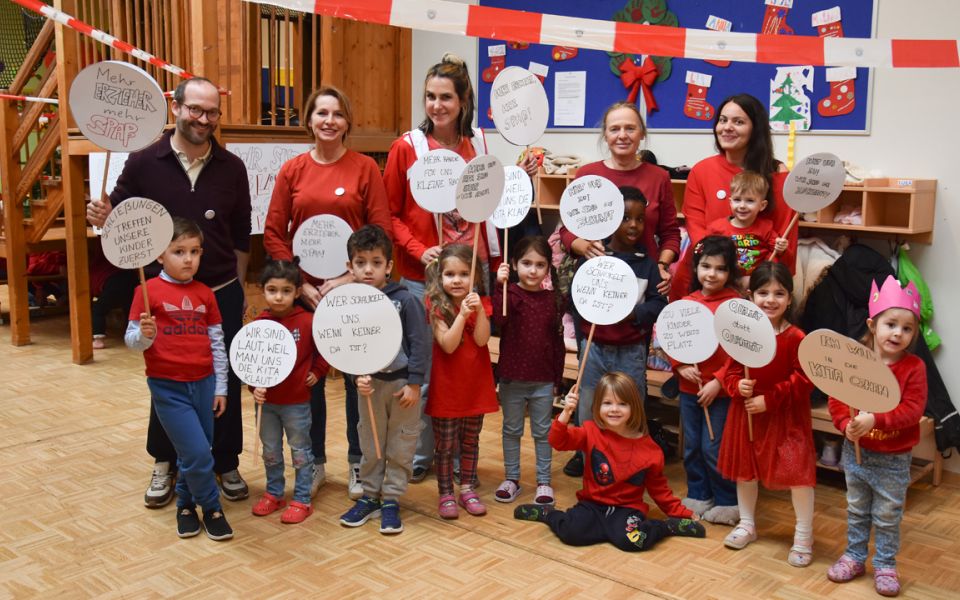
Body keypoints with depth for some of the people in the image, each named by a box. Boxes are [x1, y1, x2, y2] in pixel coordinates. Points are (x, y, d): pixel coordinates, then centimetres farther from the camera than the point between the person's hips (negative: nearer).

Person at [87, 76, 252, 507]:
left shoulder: (231, 168, 0)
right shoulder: (144, 163, -5)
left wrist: (235, 286, 10)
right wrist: (103, 218, -21)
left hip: (222, 294, 1)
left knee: (224, 382, 9)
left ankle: (226, 464, 26)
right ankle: (165, 466, 30)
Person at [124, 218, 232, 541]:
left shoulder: (205, 294, 5)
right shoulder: (149, 291, -8)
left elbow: (217, 343, 9)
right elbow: (131, 340, -8)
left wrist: (220, 387, 8)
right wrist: (145, 335, -31)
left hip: (203, 384, 4)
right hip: (168, 386, -4)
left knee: (196, 452, 12)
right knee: (197, 452, -8)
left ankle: (186, 505, 35)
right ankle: (211, 508, 14)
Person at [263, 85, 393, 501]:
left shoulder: (365, 168, -2)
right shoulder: (292, 171, 4)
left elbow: (382, 231, -5)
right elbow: (273, 234, 2)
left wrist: (350, 278, -12)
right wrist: (300, 284, -7)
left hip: (354, 290, -2)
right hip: (304, 291, 2)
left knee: (358, 377, 7)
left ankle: (358, 464, 23)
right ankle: (314, 463, 27)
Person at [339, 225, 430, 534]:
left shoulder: (404, 299, -11)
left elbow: (420, 343, -9)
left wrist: (414, 383, -11)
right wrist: (358, 376, -13)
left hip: (402, 382, -3)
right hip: (370, 383, 3)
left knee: (400, 447, 7)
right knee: (370, 446, 14)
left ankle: (391, 501, 20)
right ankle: (369, 497, 28)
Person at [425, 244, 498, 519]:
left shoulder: (479, 302, 1)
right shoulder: (435, 305, -10)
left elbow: (481, 340, -13)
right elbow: (448, 345, -20)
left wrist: (479, 310, -25)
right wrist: (463, 314, -29)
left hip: (475, 383, 4)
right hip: (446, 386, -3)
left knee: (471, 441, 15)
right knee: (445, 444, 6)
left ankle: (467, 488, 28)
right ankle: (446, 494, 19)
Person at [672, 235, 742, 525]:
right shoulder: (687, 302, 4)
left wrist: (718, 381, -16)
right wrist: (681, 366, -9)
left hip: (720, 390, -5)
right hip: (689, 388, 5)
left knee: (713, 449, 1)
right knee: (692, 447, 15)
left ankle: (727, 502, 19)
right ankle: (698, 496, 32)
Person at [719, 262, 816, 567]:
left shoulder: (795, 338, -16)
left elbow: (803, 380, -16)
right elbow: (731, 370, 3)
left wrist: (769, 399, -19)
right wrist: (737, 386, -18)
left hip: (786, 417, -4)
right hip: (746, 413, 4)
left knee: (797, 471, -2)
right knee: (744, 468, 17)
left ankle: (803, 535, 17)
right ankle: (747, 524, 37)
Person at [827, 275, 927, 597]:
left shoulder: (914, 367, -13)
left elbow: (912, 410, -22)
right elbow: (836, 399, -6)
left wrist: (875, 420, -34)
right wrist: (847, 424, -24)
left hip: (893, 459, -2)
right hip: (856, 452, 2)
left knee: (888, 516, 12)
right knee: (857, 511, 19)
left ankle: (885, 564, 29)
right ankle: (854, 556, 35)